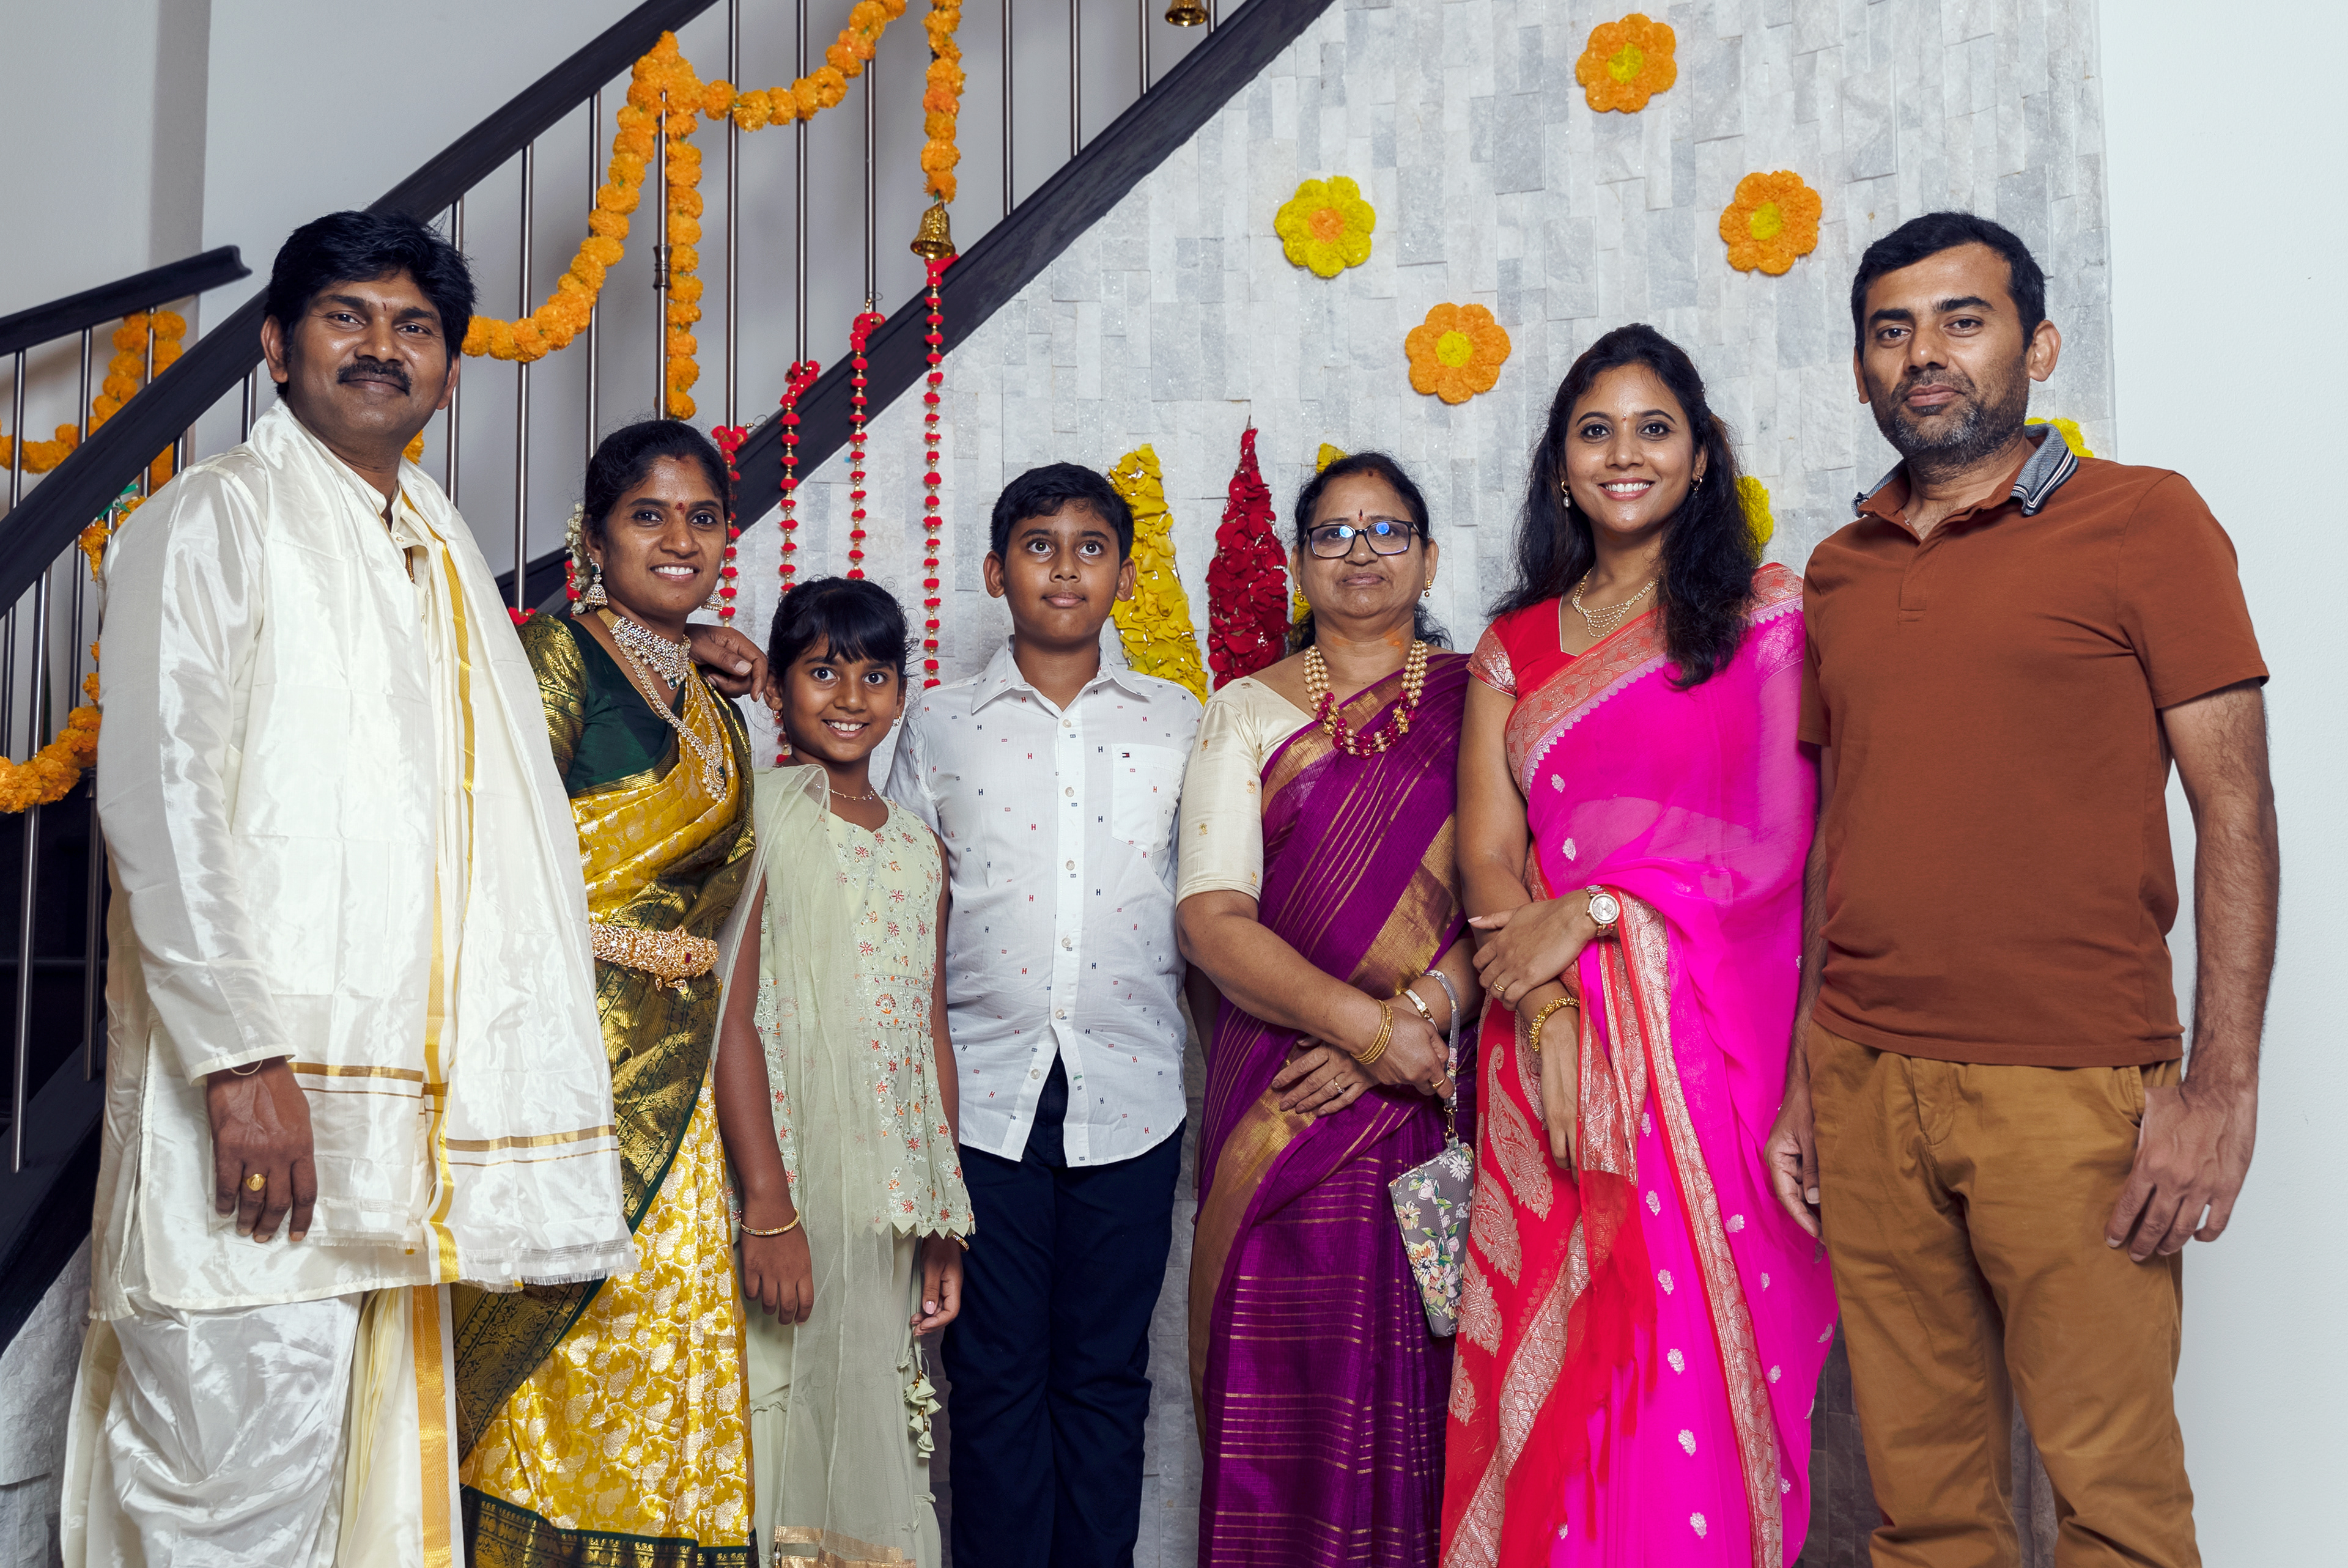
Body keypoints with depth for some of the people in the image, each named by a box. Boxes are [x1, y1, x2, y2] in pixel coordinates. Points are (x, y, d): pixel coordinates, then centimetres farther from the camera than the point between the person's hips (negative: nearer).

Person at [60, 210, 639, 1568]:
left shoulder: (446, 551, 21)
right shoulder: (220, 515, -1)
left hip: (401, 1088, 7)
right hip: (254, 1083, -7)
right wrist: (242, 1055, -19)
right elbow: (158, 792, -12)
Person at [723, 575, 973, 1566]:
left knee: (870, 1425, 10)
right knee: (793, 1428, -1)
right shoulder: (763, 811, -4)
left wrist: (946, 1228, 12)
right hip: (793, 1178, -5)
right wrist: (769, 1203, -18)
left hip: (890, 1202, 5)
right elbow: (735, 1015, -11)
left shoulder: (919, 849, 13)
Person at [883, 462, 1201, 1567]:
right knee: (995, 1375, 4)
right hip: (984, 1093, 0)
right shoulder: (940, 726, 8)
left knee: (1105, 1375, 7)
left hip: (1130, 1093, 1)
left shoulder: (1178, 723, 9)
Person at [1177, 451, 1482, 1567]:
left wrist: (1417, 1013, -16)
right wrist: (1366, 1023, -14)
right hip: (1283, 1109, 0)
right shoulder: (1246, 712, 8)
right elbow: (1212, 919, -2)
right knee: (1285, 1383, -1)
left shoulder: (1480, 702, 9)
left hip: (1445, 1094, 0)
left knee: (1427, 1382, 1)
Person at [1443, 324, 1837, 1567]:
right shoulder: (1515, 648, 13)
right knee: (1554, 1372, 3)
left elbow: (1775, 839, -3)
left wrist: (1589, 909, -11)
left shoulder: (1765, 613, 5)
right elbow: (1486, 856, 4)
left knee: (1700, 1355, -2)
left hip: (1706, 1037, -2)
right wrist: (1547, 1010, -12)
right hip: (1550, 1041, 2)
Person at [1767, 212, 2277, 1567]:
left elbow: (2236, 809, -4)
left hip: (2073, 1094, -4)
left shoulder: (2143, 521, 0)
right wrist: (1800, 1075, 12)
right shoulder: (1840, 572, 14)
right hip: (1865, 1093, 4)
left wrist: (2221, 1087, -11)